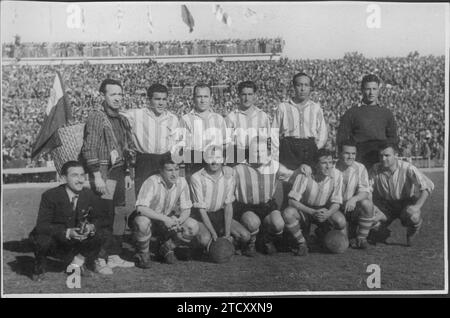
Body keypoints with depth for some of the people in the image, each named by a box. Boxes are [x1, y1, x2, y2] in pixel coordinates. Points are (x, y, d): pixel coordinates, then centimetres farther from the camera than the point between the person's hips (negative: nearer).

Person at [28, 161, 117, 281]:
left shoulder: (89, 195, -8)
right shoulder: (50, 196, -19)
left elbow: (102, 217, -5)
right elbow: (42, 225, -25)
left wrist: (92, 226, -30)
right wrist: (67, 232, -39)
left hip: (81, 239, 3)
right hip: (55, 239, -2)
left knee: (105, 235, -18)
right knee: (41, 240, -35)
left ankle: (80, 258, 8)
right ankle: (39, 267, 1)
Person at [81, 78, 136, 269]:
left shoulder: (122, 121, 16)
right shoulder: (96, 117, -7)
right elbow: (89, 149, -12)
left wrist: (127, 173, 18)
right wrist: (97, 176, -17)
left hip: (119, 173, 7)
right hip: (103, 174, -7)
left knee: (117, 216, 9)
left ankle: (114, 256, 17)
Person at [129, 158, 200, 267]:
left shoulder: (181, 182, -12)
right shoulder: (152, 182, -25)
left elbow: (186, 209, -5)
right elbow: (141, 208, -33)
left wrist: (177, 221, -27)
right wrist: (165, 219, -39)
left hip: (167, 220, 4)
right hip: (148, 217, -4)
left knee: (193, 227, -18)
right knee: (142, 222, -39)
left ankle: (167, 248, 8)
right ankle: (143, 254, -9)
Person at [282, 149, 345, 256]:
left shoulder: (336, 175, -17)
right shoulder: (304, 174, -25)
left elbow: (336, 202, -10)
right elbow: (292, 200, -23)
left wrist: (327, 214, -32)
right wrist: (313, 212, -34)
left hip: (325, 210, 2)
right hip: (304, 209, -2)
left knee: (341, 222, -27)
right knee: (288, 213, -33)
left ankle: (322, 232, 9)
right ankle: (301, 243, -8)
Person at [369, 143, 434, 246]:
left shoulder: (407, 168, -19)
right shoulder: (376, 169, -11)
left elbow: (428, 185, -22)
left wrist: (417, 206, -32)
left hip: (406, 203, -2)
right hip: (385, 205, 2)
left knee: (413, 216, -35)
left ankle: (411, 234, 5)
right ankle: (383, 234, 13)